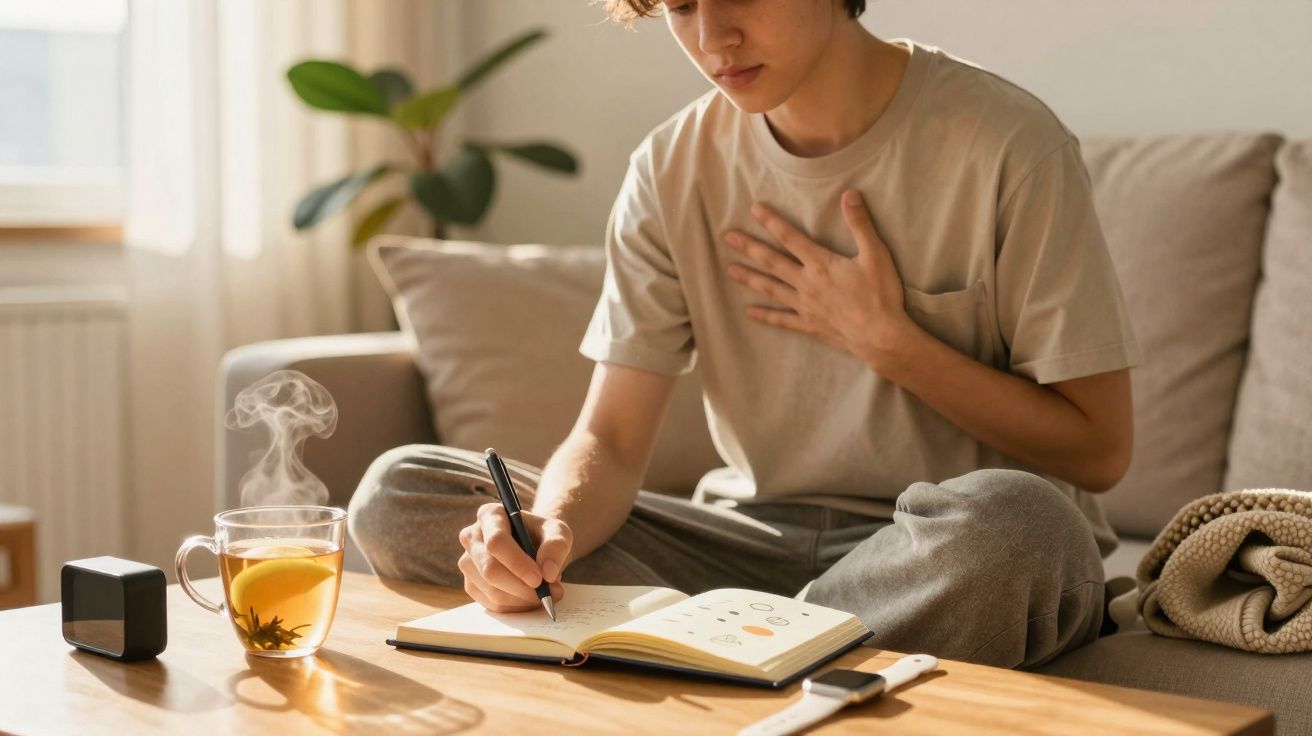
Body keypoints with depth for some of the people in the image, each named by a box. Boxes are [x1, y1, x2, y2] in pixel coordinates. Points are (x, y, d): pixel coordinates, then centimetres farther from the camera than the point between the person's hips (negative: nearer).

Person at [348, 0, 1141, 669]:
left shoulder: (1005, 145, -11)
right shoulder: (674, 168, 1)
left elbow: (1098, 450, -7)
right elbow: (609, 441, -4)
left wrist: (887, 339, -13)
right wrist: (551, 531, -26)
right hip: (759, 540, 4)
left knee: (1003, 519, -41)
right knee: (400, 494, -11)